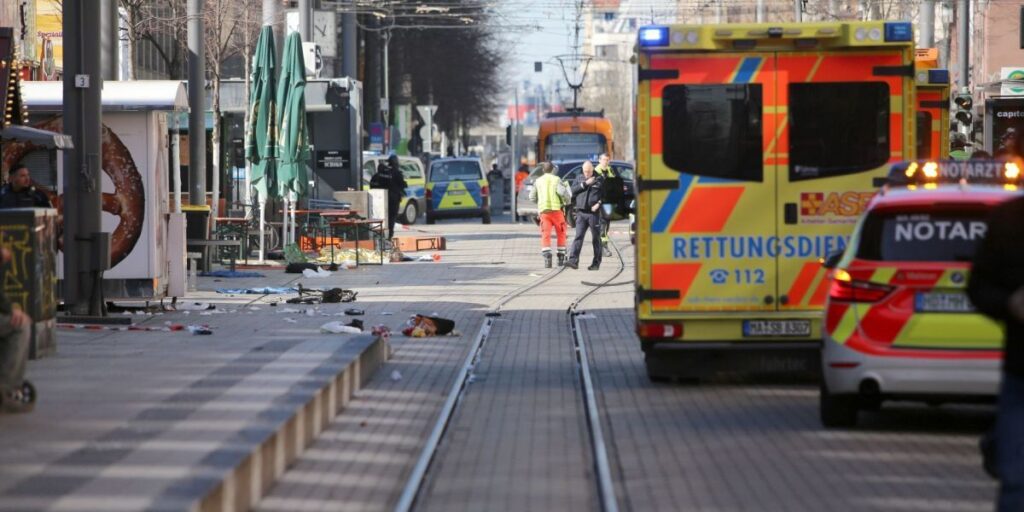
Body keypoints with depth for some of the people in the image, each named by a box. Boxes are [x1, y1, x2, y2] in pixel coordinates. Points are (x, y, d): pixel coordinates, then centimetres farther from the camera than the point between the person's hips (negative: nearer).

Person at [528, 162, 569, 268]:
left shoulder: (538, 181, 12)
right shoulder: (556, 180, 2)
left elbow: (532, 197, 11)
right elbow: (562, 192, -14)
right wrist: (567, 201, 4)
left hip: (543, 210, 2)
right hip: (556, 209, -2)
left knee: (545, 235, -3)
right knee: (560, 234, 13)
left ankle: (547, 258, -22)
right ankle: (561, 258, 14)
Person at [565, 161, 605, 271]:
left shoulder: (599, 179, 4)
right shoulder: (579, 178, 13)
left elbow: (605, 195, 2)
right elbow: (573, 190, 0)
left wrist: (599, 204, -12)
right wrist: (585, 183, -9)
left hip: (594, 213, -2)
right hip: (581, 212, 2)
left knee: (596, 238, 3)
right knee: (578, 237, -7)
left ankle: (596, 262, 9)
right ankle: (573, 260, -14)